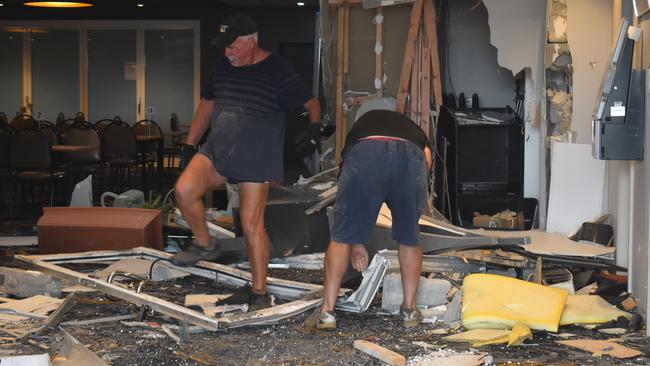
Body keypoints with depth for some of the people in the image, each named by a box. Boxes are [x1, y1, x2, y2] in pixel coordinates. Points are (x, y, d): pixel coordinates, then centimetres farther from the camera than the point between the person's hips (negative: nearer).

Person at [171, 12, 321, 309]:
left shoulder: (277, 72, -10)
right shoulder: (222, 66, 8)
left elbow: (311, 103, -2)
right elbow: (207, 104, 20)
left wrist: (314, 125, -21)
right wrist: (190, 143, 18)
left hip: (256, 160, -5)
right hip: (216, 150, 5)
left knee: (251, 223, -8)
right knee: (184, 189, -18)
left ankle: (259, 293, 6)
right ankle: (204, 244, 8)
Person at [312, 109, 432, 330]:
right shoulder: (417, 134, 44)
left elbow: (350, 202, 40)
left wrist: (355, 243, 45)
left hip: (364, 155, -1)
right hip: (411, 157, 1)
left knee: (342, 237, 13)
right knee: (409, 238, 21)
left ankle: (327, 311, 15)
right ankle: (410, 310, 27)